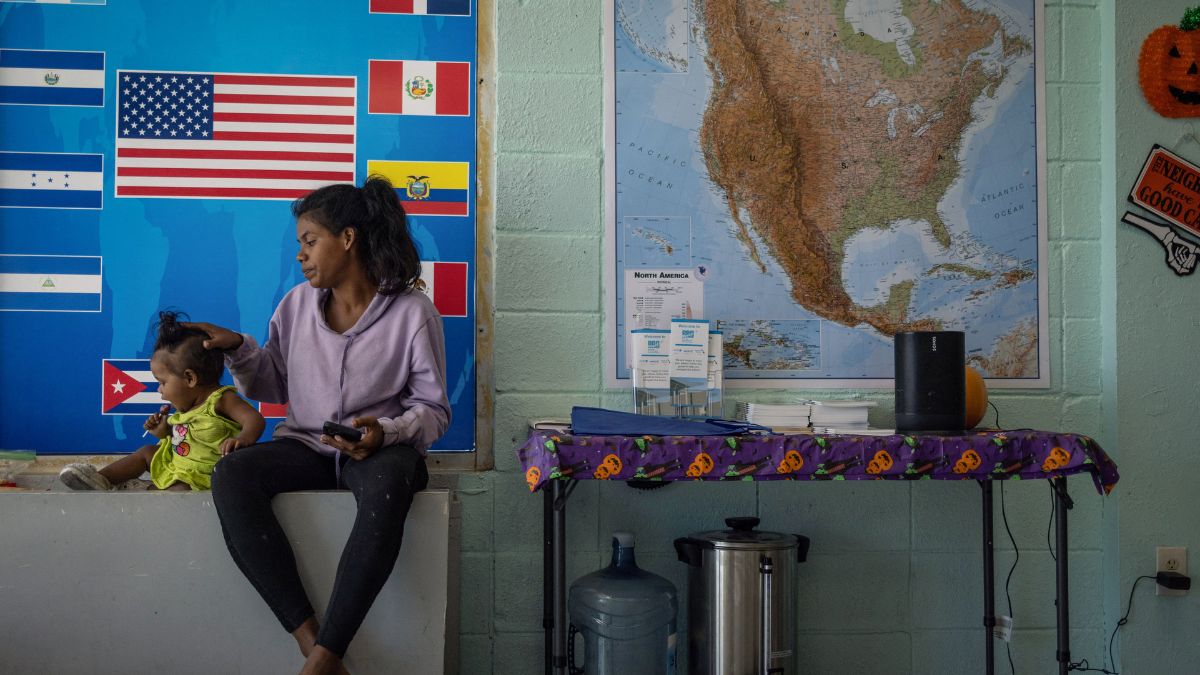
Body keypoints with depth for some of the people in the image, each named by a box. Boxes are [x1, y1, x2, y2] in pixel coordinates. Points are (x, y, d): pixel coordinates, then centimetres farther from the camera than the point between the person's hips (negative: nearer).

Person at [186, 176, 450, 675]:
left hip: (378, 450, -4)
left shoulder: (412, 311, -3)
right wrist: (239, 351, 1)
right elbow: (275, 386, 18)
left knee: (387, 483, -41)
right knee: (230, 475, -28)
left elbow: (433, 409, -2)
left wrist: (386, 432, -21)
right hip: (306, 446, 4)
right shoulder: (297, 304, 10)